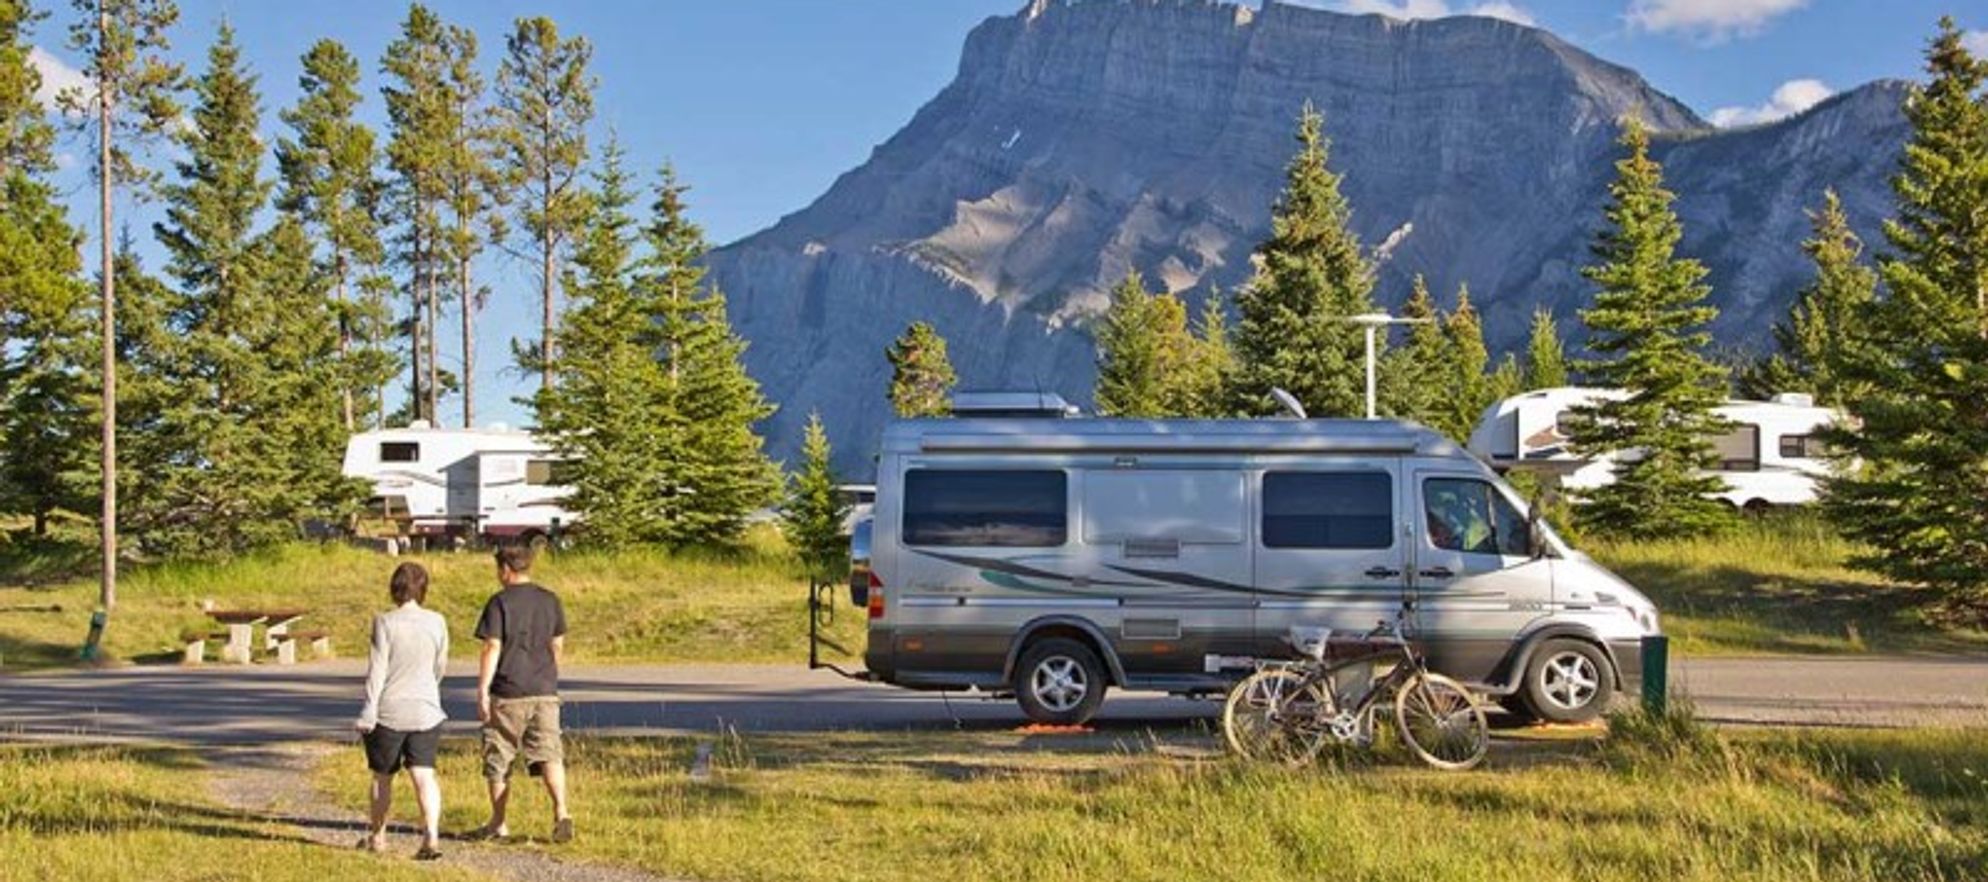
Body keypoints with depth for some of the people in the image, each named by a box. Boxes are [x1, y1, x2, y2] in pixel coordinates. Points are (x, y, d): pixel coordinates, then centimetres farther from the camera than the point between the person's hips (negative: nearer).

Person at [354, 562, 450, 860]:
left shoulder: (385, 622, -10)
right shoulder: (436, 622, 0)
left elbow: (377, 669, -12)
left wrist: (368, 712, -10)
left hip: (389, 712, -2)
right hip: (426, 710, 2)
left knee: (382, 776, 15)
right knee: (424, 774, -3)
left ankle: (377, 836, 29)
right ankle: (431, 834, -22)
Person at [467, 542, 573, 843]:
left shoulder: (500, 602, -7)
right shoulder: (550, 601, 8)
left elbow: (492, 648, -13)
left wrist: (482, 691, -12)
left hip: (508, 693, -4)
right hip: (545, 691, 4)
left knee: (499, 760, 9)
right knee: (549, 754, -1)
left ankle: (498, 823, 18)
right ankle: (561, 811, -21)